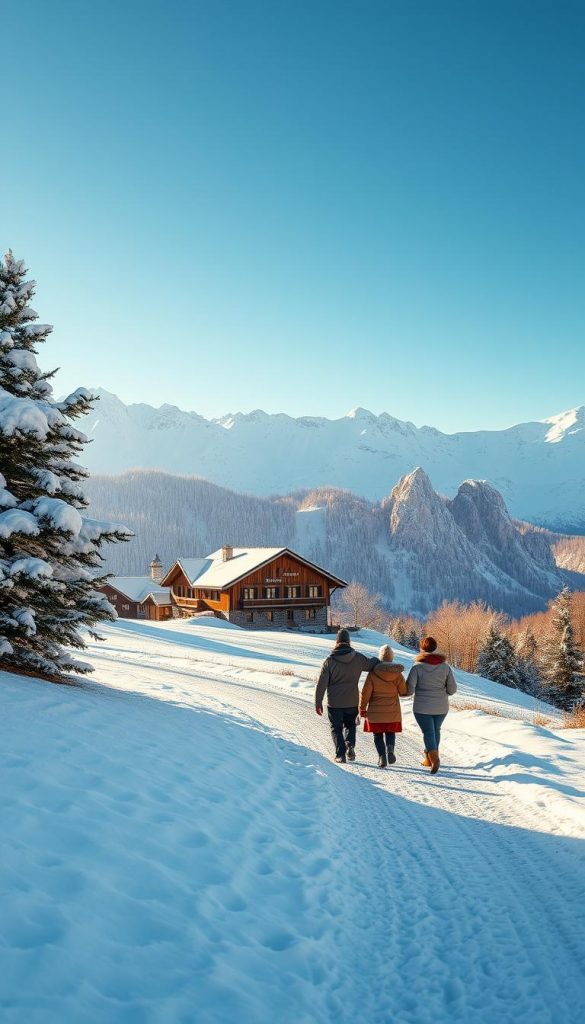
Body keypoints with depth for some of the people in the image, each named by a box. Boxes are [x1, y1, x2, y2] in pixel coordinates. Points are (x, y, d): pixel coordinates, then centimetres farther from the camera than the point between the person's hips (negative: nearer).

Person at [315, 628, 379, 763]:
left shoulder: (330, 660, -11)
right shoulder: (358, 658, -7)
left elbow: (321, 683, -9)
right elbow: (372, 665, 9)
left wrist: (318, 702, -1)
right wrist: (376, 660, 31)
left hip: (334, 703, -2)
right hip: (352, 702, 2)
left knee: (336, 728, 14)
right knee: (350, 725, 23)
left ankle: (340, 754, 6)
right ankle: (350, 746, 0)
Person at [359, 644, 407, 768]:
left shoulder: (373, 673, -11)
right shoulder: (397, 673, -7)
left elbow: (365, 692, -9)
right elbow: (404, 692, -1)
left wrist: (362, 708, 1)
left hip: (375, 711, -1)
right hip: (392, 711, 1)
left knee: (377, 735, 13)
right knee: (390, 733, 18)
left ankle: (382, 757, 1)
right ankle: (390, 748, -9)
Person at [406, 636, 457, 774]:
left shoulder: (417, 667, -13)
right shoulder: (445, 666, -4)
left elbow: (409, 690, -15)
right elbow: (452, 689, -1)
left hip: (422, 708, -3)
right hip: (441, 707, 3)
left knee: (428, 732, 6)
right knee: (436, 730, 21)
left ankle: (434, 759, -13)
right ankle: (429, 758, 31)